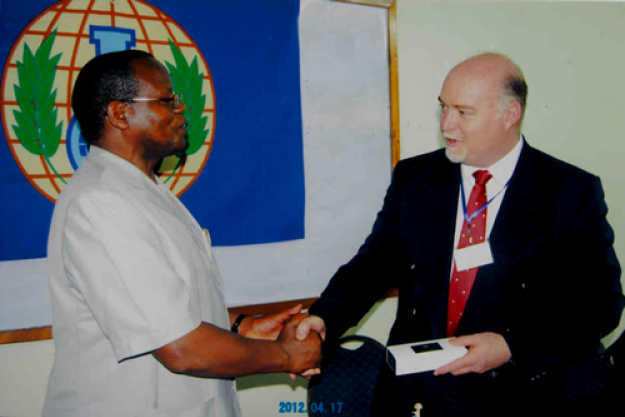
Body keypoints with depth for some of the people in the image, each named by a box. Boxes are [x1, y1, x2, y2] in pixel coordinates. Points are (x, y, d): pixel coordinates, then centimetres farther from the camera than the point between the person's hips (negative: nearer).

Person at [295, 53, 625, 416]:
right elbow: (373, 263, 7)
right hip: (418, 382, 2)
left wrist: (513, 345, -15)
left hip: (525, 381, -2)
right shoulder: (413, 178, 10)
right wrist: (324, 318, -12)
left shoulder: (573, 192, 1)